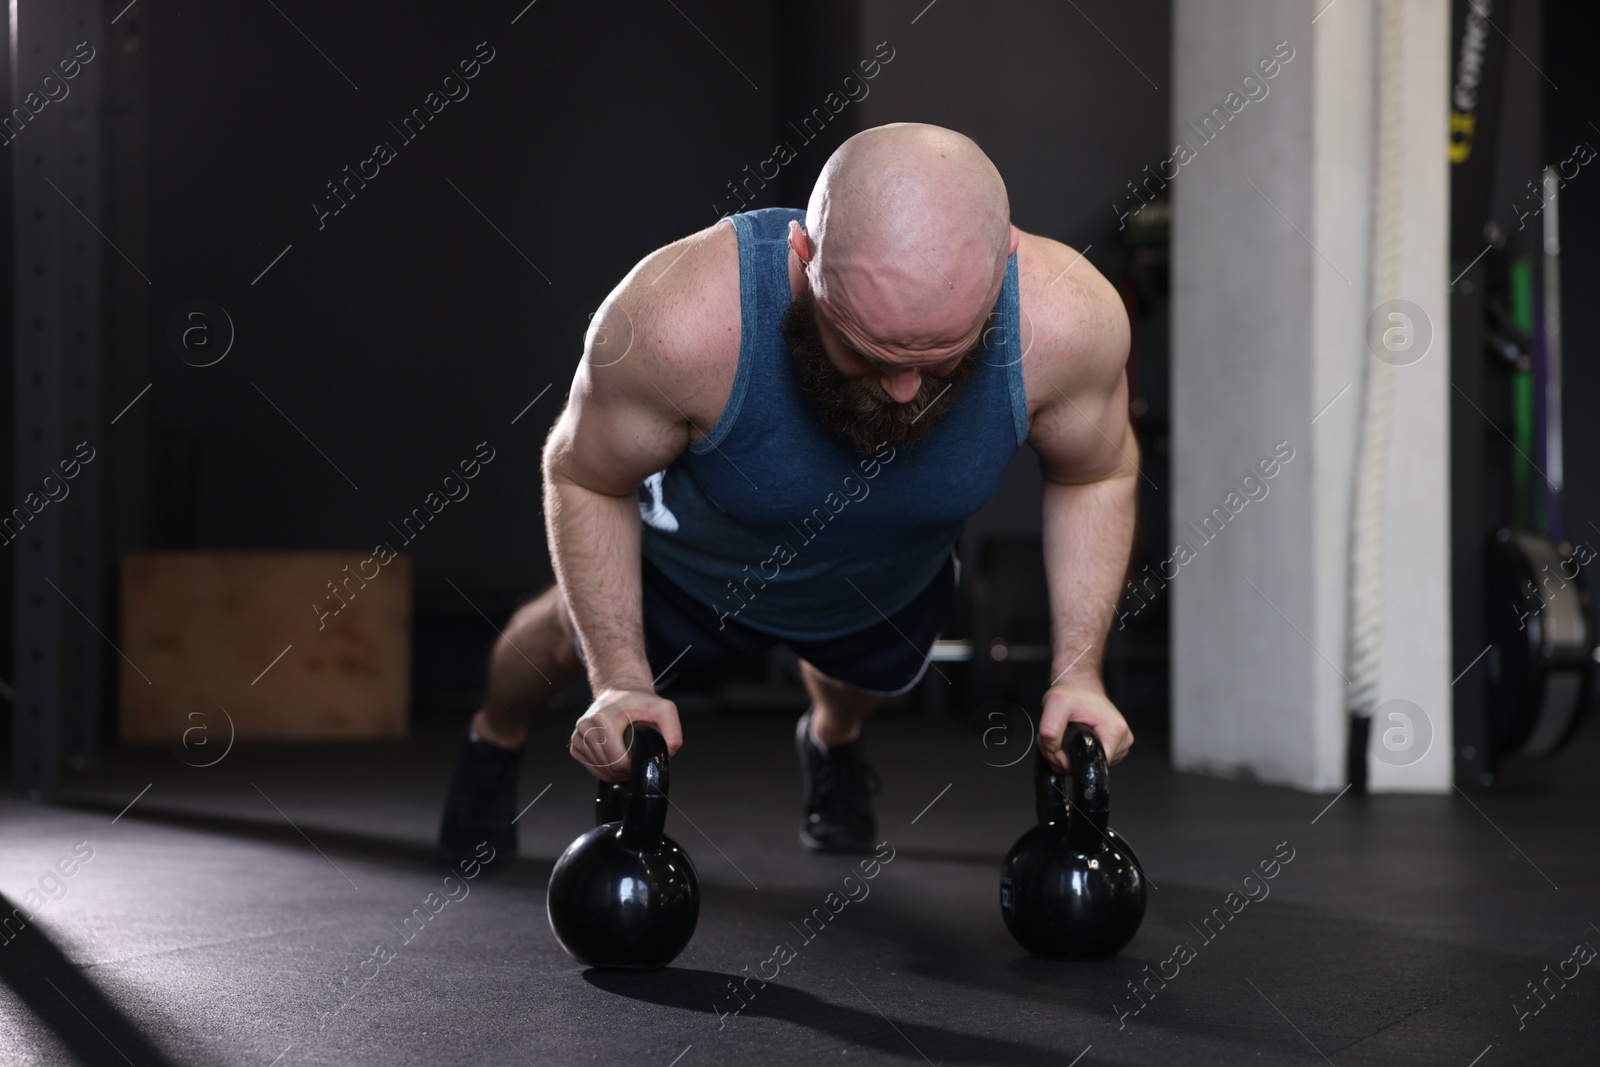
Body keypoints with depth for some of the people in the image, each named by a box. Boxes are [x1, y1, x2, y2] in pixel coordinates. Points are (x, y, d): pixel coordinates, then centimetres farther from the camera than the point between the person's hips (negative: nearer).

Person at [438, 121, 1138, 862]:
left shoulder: (1067, 320, -41)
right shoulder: (678, 321, -47)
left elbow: (1097, 476, -18)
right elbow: (584, 478, -26)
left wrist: (1077, 674, -25)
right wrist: (621, 684, -32)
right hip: (693, 563, -2)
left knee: (862, 679, 33)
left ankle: (834, 743, 70)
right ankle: (494, 741, 62)